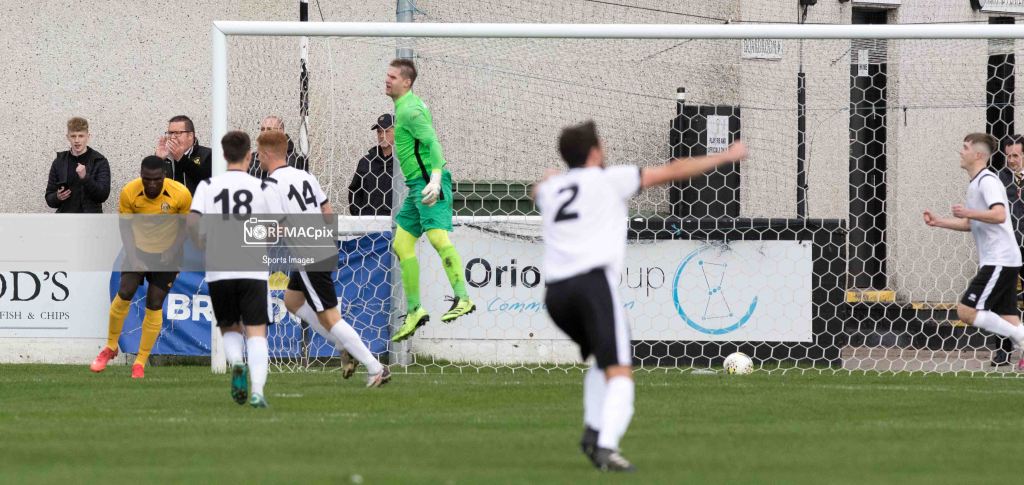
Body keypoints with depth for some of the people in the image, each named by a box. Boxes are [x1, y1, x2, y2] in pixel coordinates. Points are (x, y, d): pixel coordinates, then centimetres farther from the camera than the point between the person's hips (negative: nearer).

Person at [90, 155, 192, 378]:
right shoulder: (129, 192, -19)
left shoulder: (181, 194, -22)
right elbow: (125, 225, -5)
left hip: (167, 256, -1)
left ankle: (140, 362, 7)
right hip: (138, 251, 1)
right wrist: (132, 253, -16)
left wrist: (177, 257, -9)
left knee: (154, 306, -4)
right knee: (124, 294, -13)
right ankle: (110, 347, 11)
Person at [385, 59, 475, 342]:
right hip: (417, 185, 11)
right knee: (402, 244, 7)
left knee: (437, 237, -23)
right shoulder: (403, 108, 20)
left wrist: (435, 179, -34)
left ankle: (462, 299, -31)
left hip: (428, 183, -11)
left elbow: (432, 143, -22)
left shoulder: (411, 110, -11)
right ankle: (414, 311, 8)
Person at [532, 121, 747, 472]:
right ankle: (607, 445, -31)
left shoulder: (549, 189, 22)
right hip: (593, 283, -6)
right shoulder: (608, 179, 10)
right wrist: (724, 157, 23)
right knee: (619, 372, -10)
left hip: (555, 292, 6)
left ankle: (593, 430, 9)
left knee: (602, 359, 28)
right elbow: (673, 172, 12)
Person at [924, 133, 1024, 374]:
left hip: (999, 261, -10)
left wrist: (968, 212, -25)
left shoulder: (988, 181, -12)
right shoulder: (975, 184, 19)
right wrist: (938, 222, 22)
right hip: (994, 261, 10)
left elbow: (999, 215, -27)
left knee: (966, 311, -13)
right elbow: (970, 224, 30)